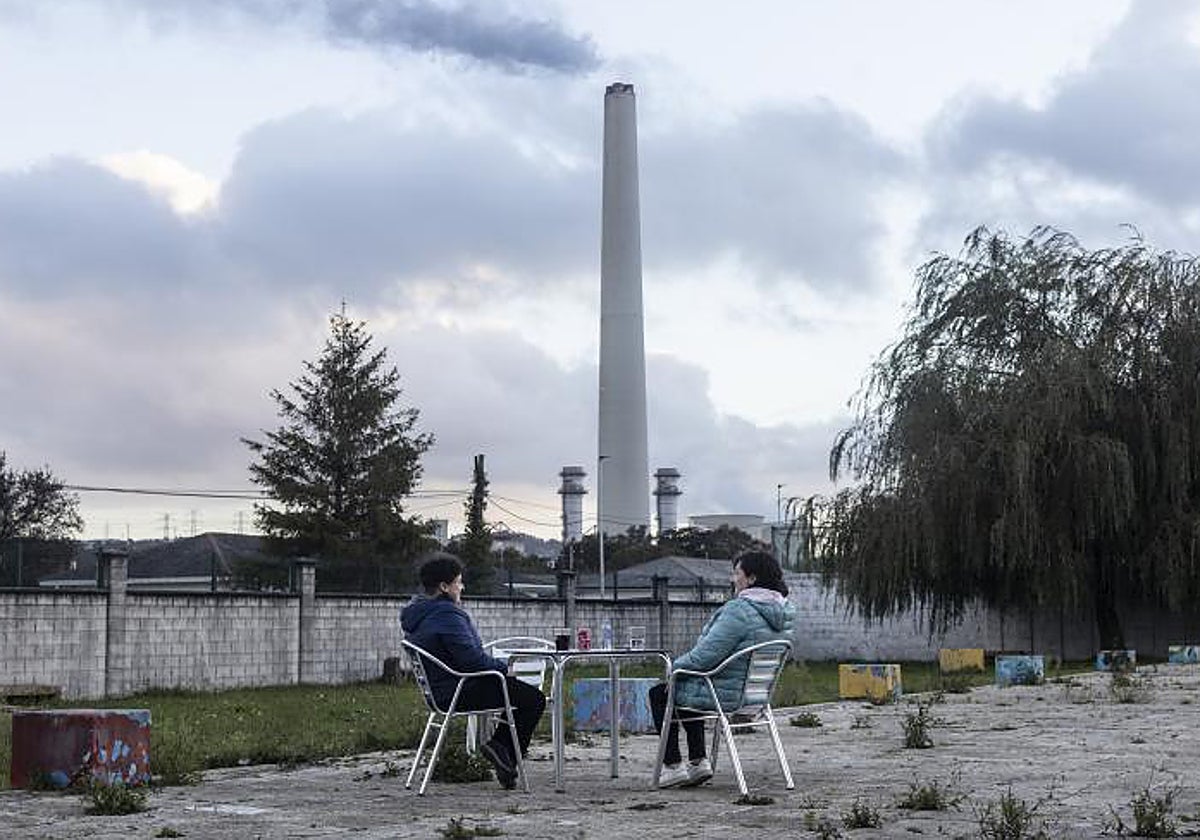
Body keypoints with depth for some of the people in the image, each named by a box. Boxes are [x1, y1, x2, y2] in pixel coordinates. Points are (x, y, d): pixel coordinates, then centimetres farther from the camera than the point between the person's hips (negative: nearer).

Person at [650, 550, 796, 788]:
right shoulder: (784, 612, 4)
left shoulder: (739, 610, -25)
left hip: (726, 694, -9)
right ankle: (698, 761, 26)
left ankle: (673, 765, 14)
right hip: (756, 692, 9)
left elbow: (703, 657, -23)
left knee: (659, 694, 14)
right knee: (687, 688, 32)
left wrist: (674, 667, -4)